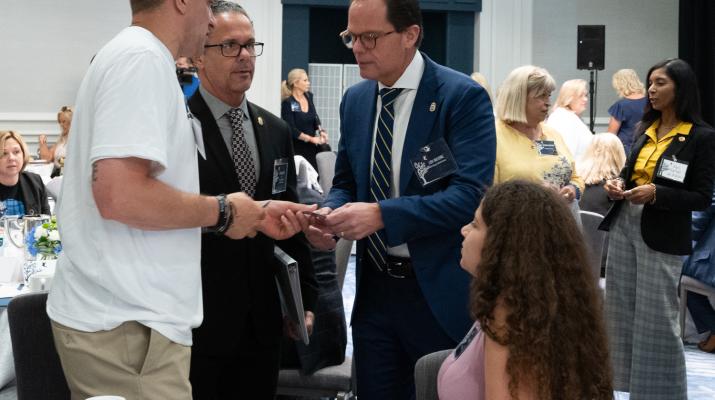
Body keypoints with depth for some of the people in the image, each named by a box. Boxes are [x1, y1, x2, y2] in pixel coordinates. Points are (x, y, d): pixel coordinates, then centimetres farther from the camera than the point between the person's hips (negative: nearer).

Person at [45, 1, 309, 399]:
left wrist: (253, 216, 15)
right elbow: (120, 194, -26)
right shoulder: (142, 58, -15)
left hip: (126, 313, 9)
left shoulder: (139, 57, 15)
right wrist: (223, 212, -12)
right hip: (128, 324, -9)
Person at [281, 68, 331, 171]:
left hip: (311, 147, 6)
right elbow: (291, 129, -15)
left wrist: (321, 130, -6)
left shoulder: (308, 97, 7)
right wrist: (311, 139, -16)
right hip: (297, 148, -6)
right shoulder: (287, 103, -11)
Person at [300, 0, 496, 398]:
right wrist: (330, 215, -9)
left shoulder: (463, 96, -13)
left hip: (439, 291, -5)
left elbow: (470, 194, -21)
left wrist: (382, 215, -29)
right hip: (374, 289, 6)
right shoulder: (355, 100, 7)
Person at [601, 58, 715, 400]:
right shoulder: (644, 129, 10)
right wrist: (618, 184, -2)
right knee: (620, 311, 10)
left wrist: (656, 193, -20)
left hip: (662, 237, -6)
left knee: (657, 319, -3)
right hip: (624, 225, 6)